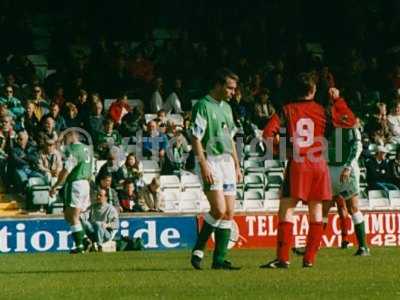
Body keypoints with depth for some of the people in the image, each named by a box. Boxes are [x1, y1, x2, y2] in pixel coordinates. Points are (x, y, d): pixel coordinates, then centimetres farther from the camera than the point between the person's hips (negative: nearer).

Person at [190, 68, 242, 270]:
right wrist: (204, 166, -19)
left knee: (229, 213, 2)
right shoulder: (203, 106, -8)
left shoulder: (226, 107, 18)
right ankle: (198, 249, 0)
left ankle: (219, 259, 5)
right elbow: (196, 138, -13)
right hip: (211, 160, -8)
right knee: (219, 210, -18)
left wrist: (237, 166, 19)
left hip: (227, 161, 8)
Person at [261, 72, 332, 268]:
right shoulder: (322, 111, 4)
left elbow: (267, 133, -7)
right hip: (319, 164, 2)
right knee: (316, 212, 8)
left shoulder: (288, 110, 2)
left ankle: (283, 258, -12)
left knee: (286, 210, -2)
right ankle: (309, 258, 5)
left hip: (297, 164, -2)